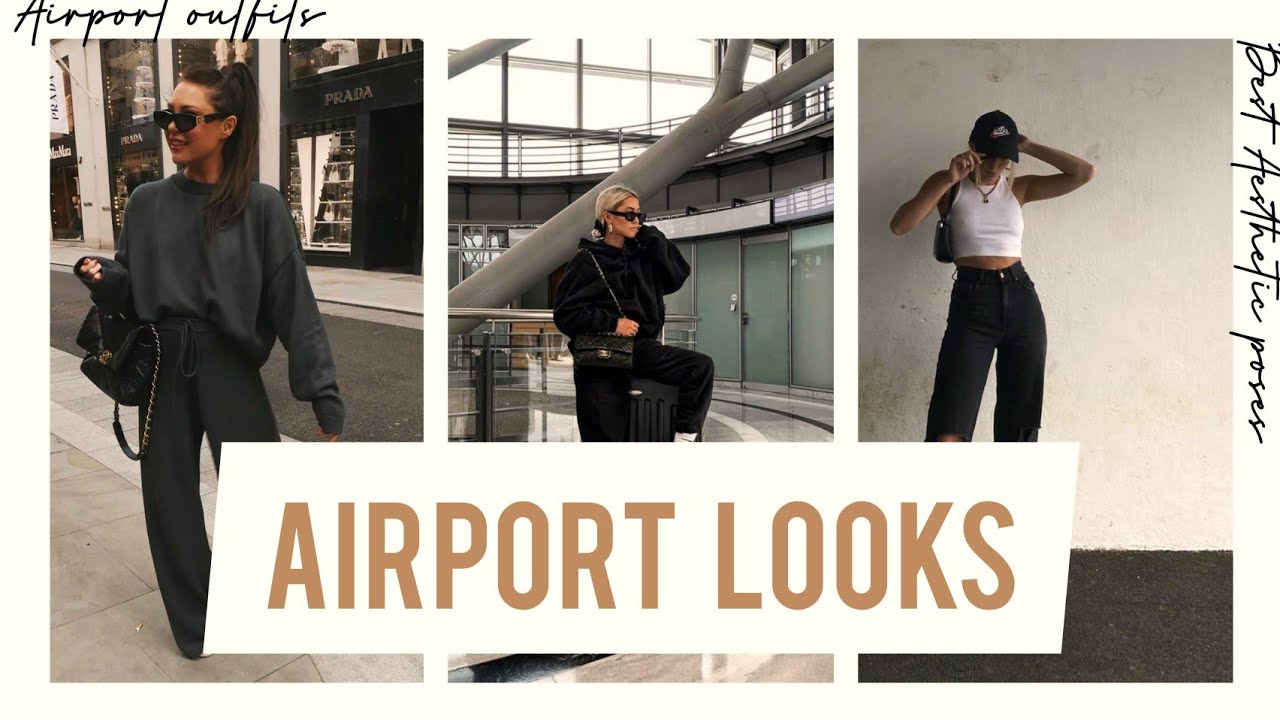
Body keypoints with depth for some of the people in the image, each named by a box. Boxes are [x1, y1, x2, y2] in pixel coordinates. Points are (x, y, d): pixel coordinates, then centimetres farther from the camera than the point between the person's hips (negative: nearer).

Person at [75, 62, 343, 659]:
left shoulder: (261, 207, -7)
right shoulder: (147, 203, 3)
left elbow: (294, 304, -8)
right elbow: (127, 291, 11)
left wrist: (324, 399, -11)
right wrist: (101, 276, -14)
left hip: (231, 369, -3)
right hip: (163, 370, 3)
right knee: (170, 499, 11)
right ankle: (192, 620, 33)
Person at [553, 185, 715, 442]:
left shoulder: (642, 256, 12)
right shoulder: (587, 260, -4)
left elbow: (677, 276, 3)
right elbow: (566, 313, -9)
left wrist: (653, 238, -1)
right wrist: (612, 323, -17)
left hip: (640, 348, 5)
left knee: (701, 366, -17)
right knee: (605, 436, -4)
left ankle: (685, 436, -14)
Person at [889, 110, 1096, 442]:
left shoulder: (1019, 188, 12)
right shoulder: (948, 184, 5)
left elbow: (1085, 173, 3)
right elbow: (899, 226, -10)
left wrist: (1030, 147, 3)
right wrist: (949, 179, -13)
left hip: (1021, 301, 4)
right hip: (971, 303, -4)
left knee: (1019, 424, 7)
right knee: (949, 434, -14)